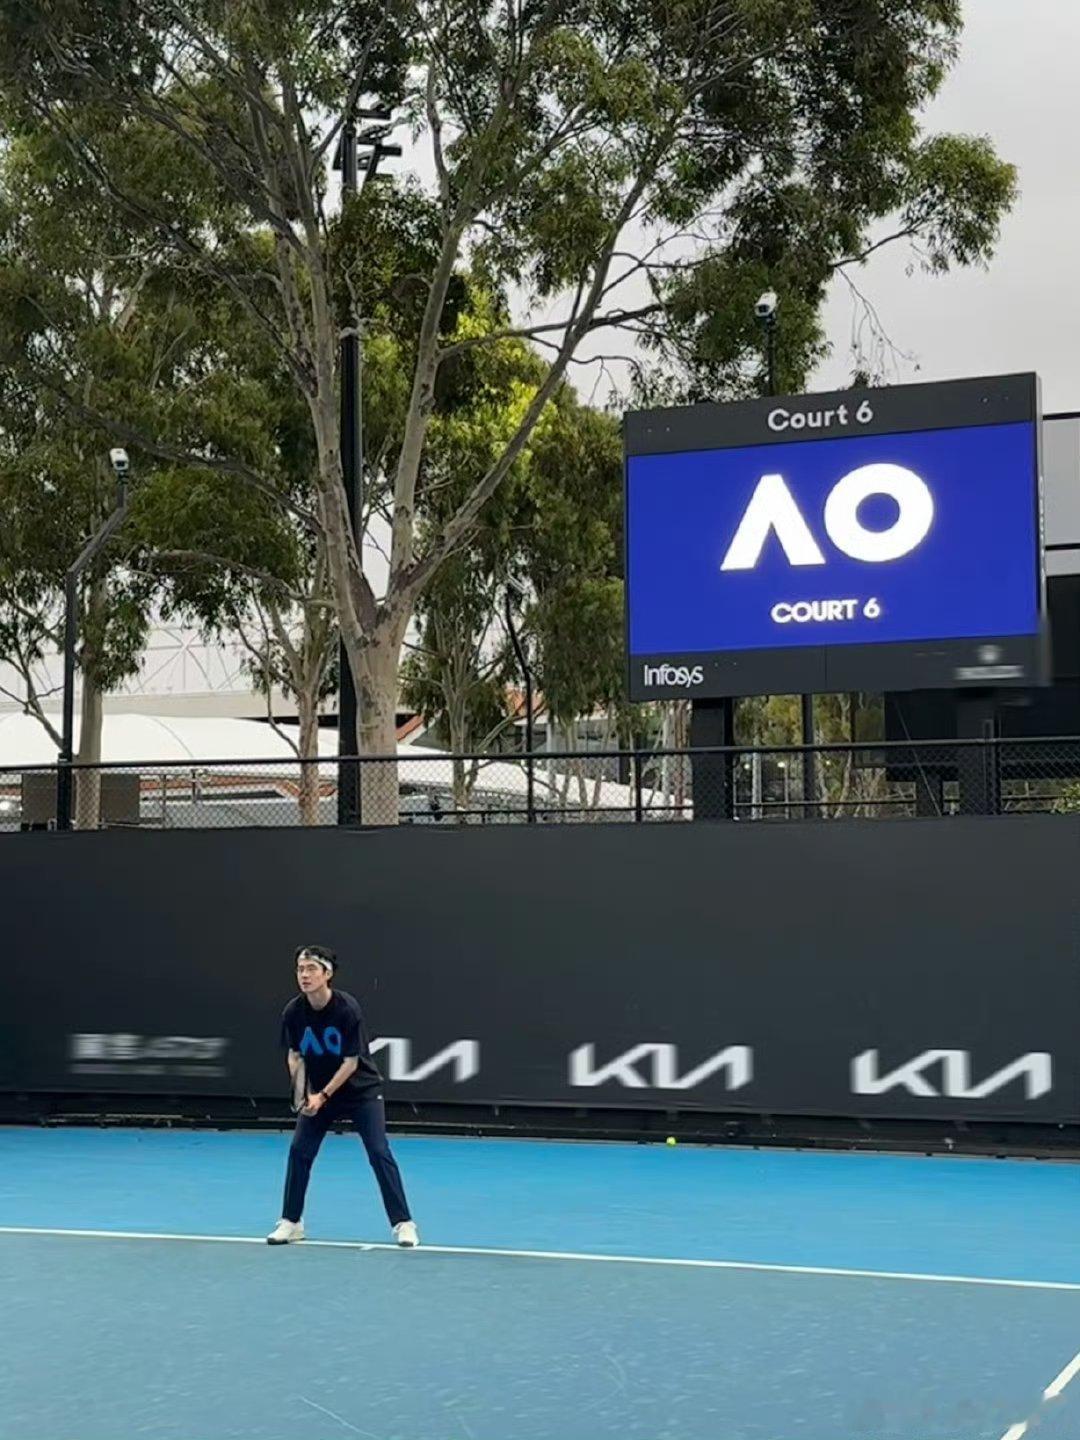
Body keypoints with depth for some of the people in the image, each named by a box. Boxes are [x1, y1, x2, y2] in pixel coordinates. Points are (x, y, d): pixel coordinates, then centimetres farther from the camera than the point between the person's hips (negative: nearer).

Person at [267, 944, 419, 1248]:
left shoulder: (347, 1009, -25)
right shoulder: (293, 1012, -13)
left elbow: (351, 1062, -20)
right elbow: (294, 1055, 2)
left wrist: (323, 1095, -22)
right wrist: (302, 1090, -14)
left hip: (361, 1090, -4)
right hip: (318, 1092, 4)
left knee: (379, 1153, -11)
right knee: (299, 1152, -2)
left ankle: (403, 1224, -4)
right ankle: (290, 1222, 13)